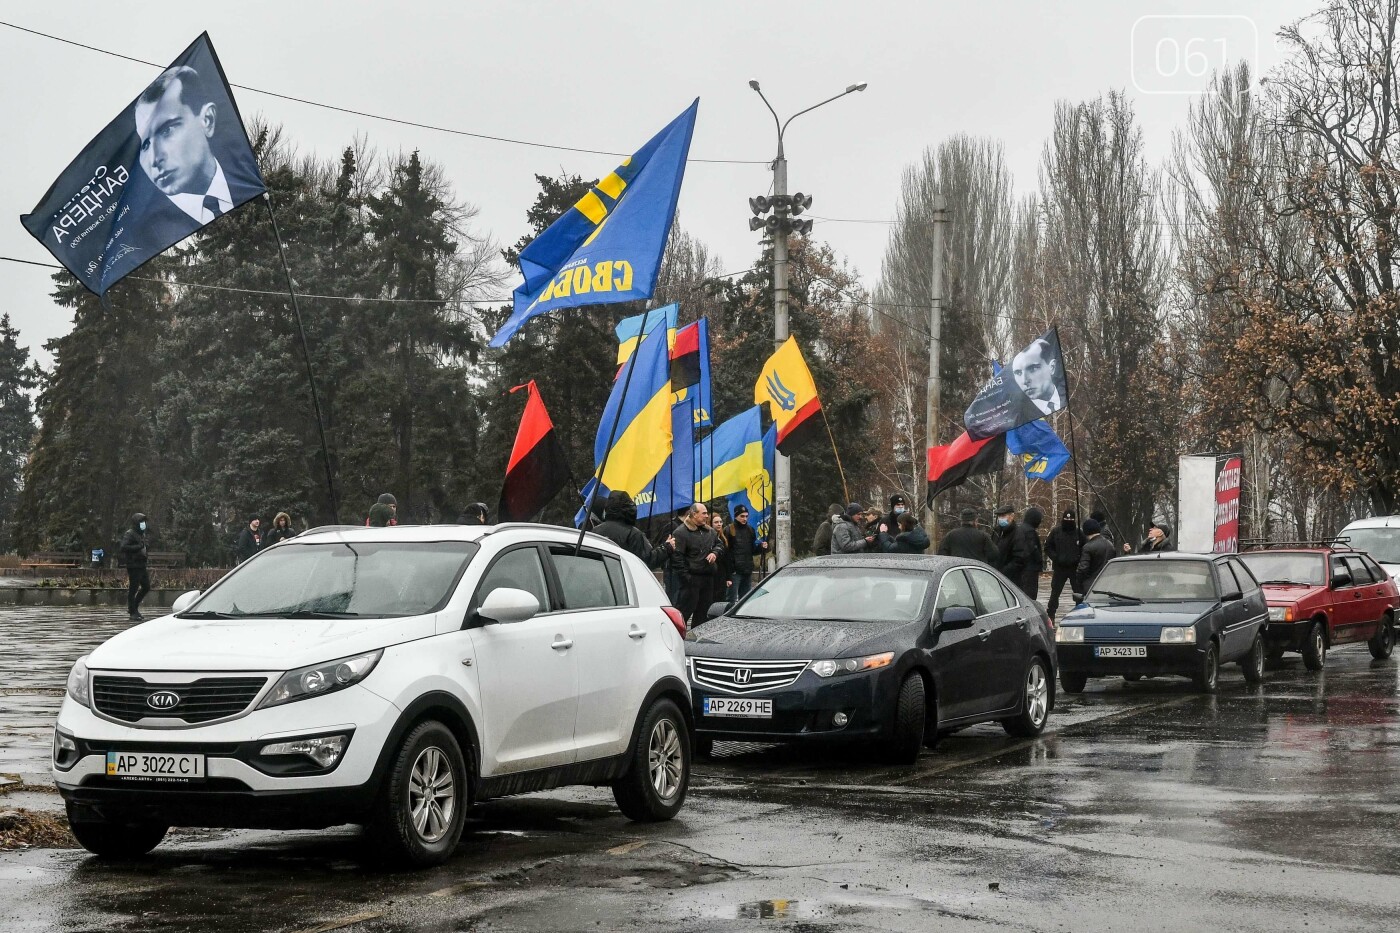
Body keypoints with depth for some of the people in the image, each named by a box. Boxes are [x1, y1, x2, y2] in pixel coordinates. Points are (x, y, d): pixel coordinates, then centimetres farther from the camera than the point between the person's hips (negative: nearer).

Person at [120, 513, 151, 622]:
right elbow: (123, 547, -23)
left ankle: (133, 608, 23)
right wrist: (138, 547, -24)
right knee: (133, 589, -4)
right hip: (133, 565, -9)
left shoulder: (142, 534, 18)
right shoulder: (129, 534, -11)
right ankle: (133, 613, 1)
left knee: (146, 587, 11)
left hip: (141, 565, 9)